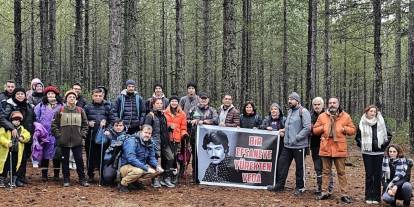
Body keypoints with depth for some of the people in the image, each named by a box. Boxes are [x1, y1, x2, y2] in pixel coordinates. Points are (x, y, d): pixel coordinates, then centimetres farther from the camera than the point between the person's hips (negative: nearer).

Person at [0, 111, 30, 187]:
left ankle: (13, 181, 21)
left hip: (17, 152, 4)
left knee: (14, 167, 10)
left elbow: (27, 135, 8)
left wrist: (23, 137, -12)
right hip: (6, 152, -4)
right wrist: (7, 142, -28)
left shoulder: (22, 129, 12)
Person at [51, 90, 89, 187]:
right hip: (64, 140, 0)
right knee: (65, 160, 7)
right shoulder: (60, 111, 1)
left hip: (77, 140, 1)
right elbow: (54, 124, 4)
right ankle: (66, 179, 16)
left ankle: (82, 179, 11)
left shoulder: (80, 111, 5)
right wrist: (58, 135, -3)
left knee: (79, 159, 2)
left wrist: (82, 134, 2)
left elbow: (85, 124, 11)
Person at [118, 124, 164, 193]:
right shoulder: (132, 141, -19)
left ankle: (135, 181, 9)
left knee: (158, 170, -7)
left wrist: (157, 166, -14)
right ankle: (123, 184, -9)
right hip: (126, 167, -8)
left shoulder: (150, 143, 4)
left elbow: (151, 158, 9)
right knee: (138, 171, -37)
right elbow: (131, 159, -29)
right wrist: (146, 168, -33)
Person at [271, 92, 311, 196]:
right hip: (287, 145, 8)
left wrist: (296, 138, -19)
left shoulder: (303, 111, -11)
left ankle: (300, 187, 15)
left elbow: (307, 128, -18)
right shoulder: (290, 111, 15)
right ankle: (279, 184, 16)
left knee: (300, 167, 4)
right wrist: (284, 132, 11)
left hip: (299, 145, -8)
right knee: (282, 164, 7)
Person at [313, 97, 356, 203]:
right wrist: (323, 127, -8)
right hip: (325, 148, 2)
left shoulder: (345, 116, 3)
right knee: (326, 171, 10)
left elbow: (353, 130, 6)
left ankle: (344, 194, 7)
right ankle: (325, 192, 18)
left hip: (339, 148, -2)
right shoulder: (322, 116, 5)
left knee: (341, 172, 2)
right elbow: (315, 130, 8)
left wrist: (343, 128, -11)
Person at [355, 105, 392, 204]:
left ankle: (376, 197, 8)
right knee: (369, 174, 3)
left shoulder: (381, 123, 1)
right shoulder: (362, 124, 1)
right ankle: (369, 197, 9)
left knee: (377, 175, 3)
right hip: (367, 153, 0)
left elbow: (389, 135, 9)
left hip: (378, 153, 0)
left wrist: (384, 145, 2)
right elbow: (357, 137, 13)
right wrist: (362, 145, 3)